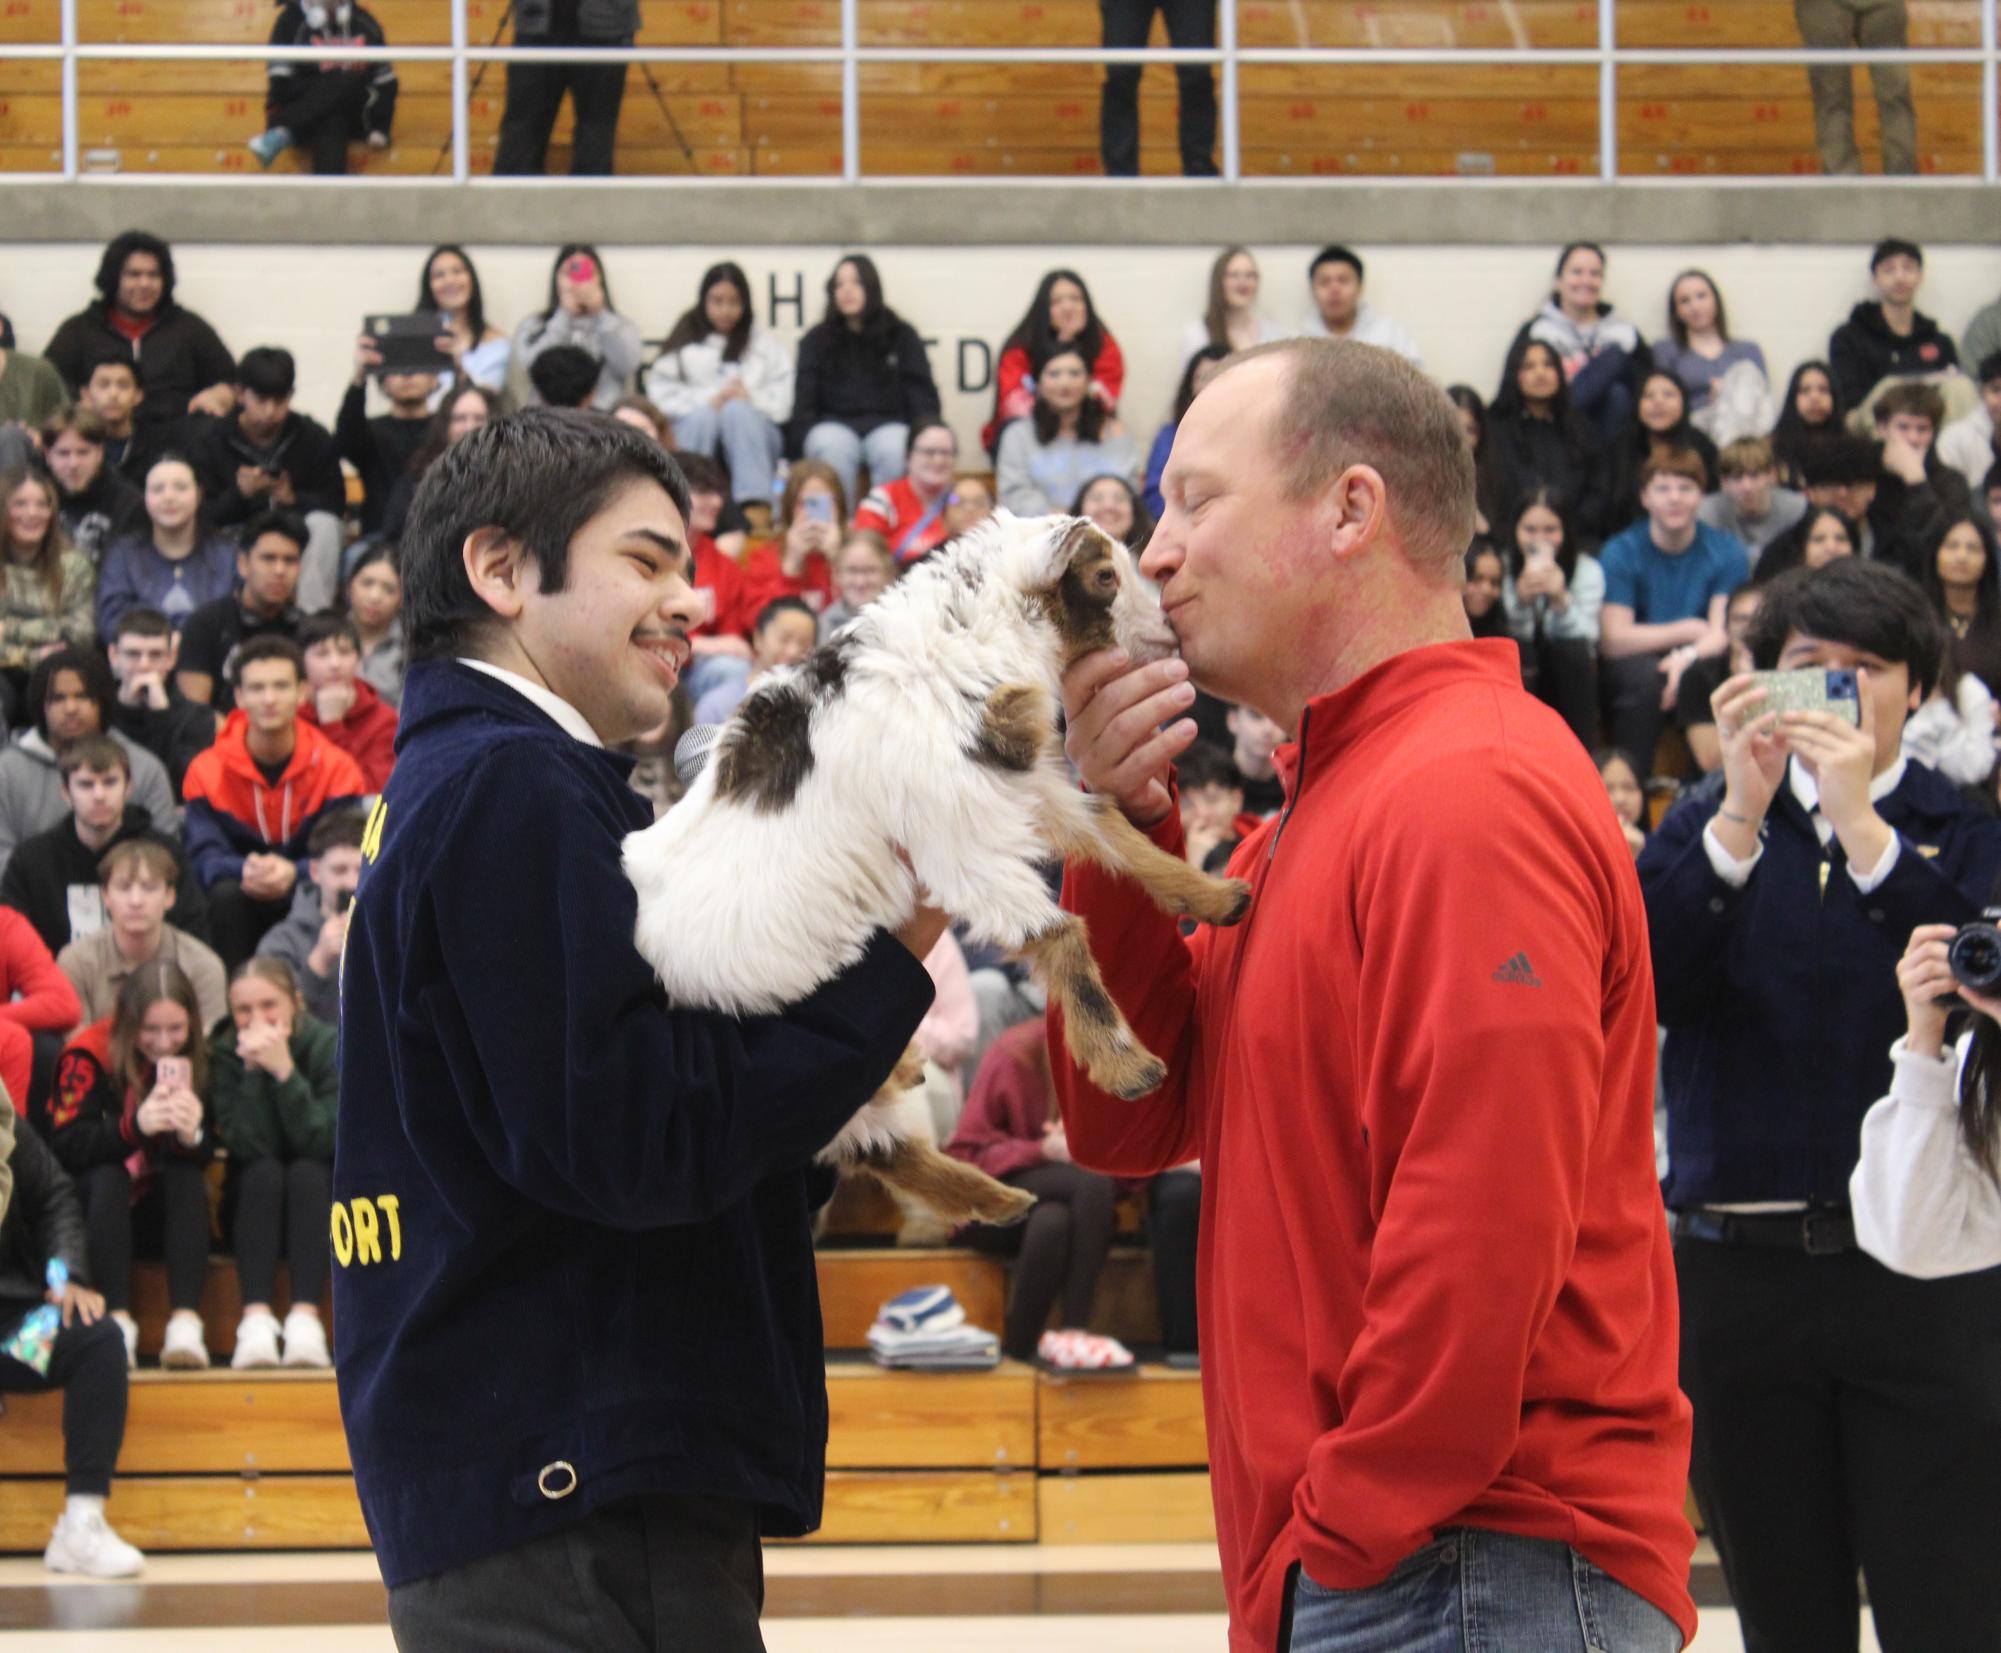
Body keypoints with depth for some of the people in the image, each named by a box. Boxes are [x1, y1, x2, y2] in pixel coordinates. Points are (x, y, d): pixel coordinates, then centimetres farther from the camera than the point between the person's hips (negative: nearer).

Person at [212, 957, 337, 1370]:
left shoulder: (327, 1046, -12)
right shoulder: (226, 1054, -9)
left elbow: (321, 1141, -23)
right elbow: (249, 1146, -20)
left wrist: (284, 1071, -30)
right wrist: (254, 1073, -29)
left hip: (321, 1199, -1)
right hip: (253, 1206, 1)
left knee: (306, 1173, -31)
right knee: (265, 1173, -30)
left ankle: (305, 1318, -42)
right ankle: (256, 1319, -43)